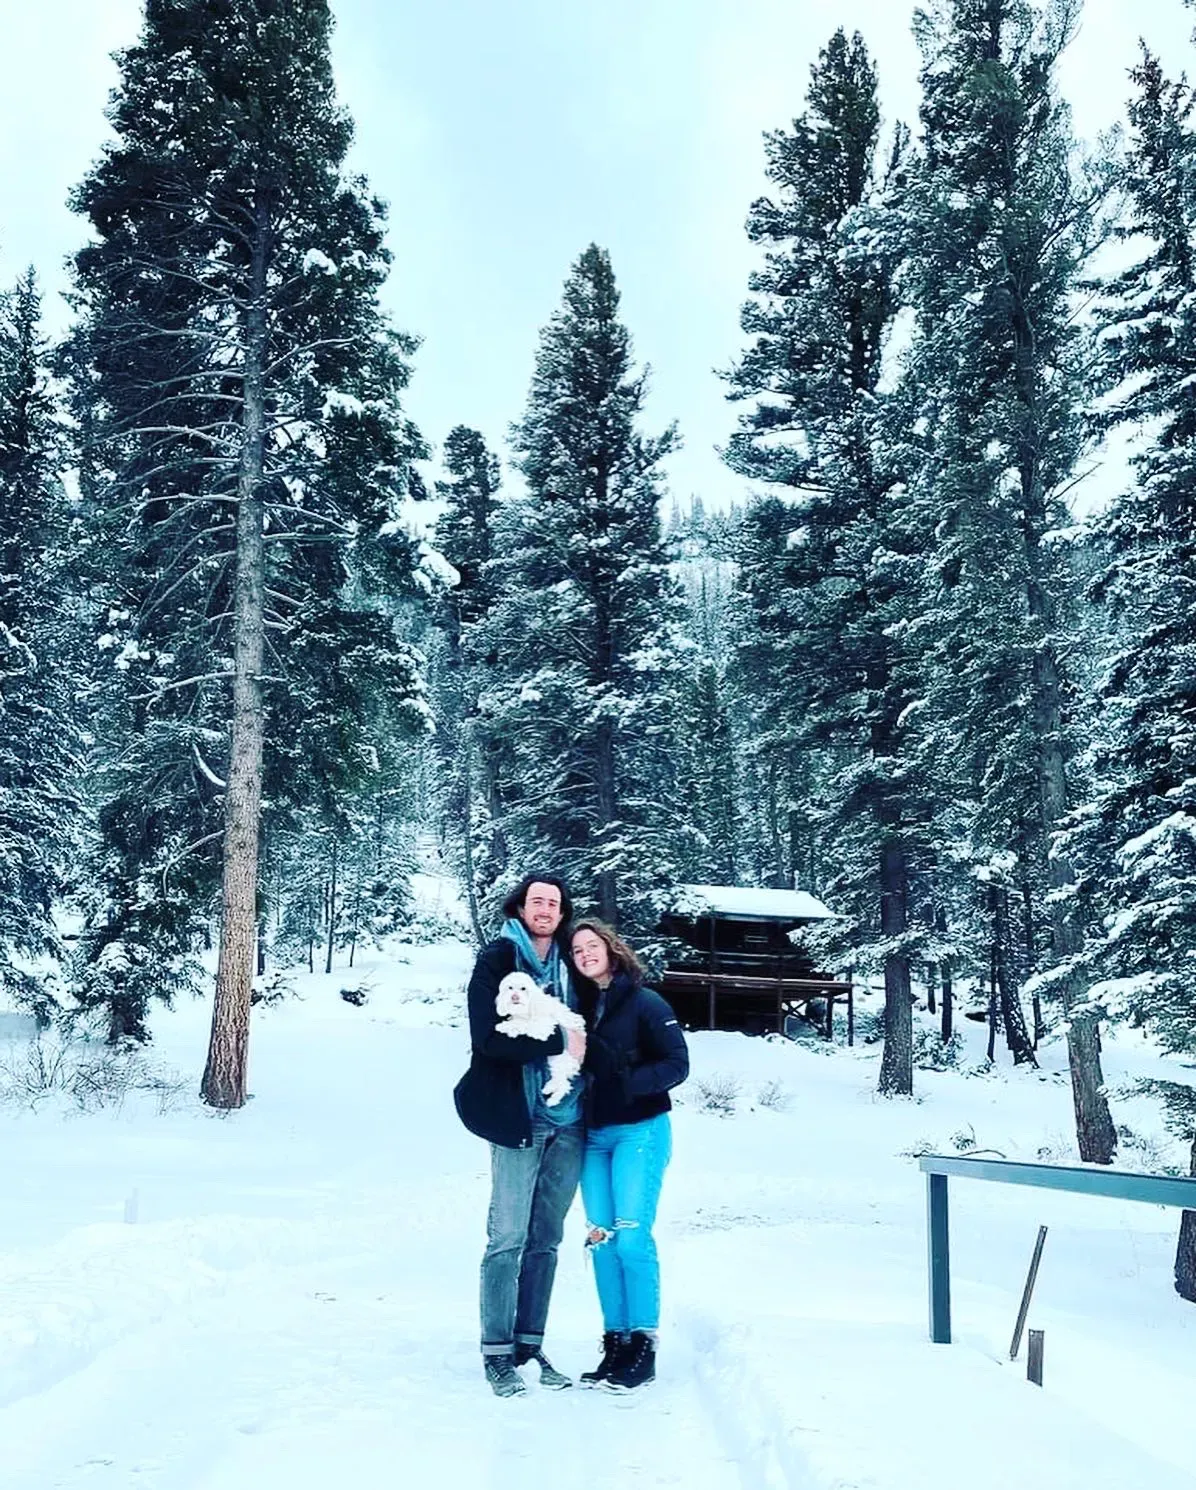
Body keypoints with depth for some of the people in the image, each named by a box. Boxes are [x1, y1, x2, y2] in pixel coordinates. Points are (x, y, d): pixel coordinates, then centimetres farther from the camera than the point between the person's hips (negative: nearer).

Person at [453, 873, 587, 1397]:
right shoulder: (496, 961, -4)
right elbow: (491, 1037, -14)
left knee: (546, 1240, 10)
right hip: (519, 1118, -5)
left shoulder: (568, 965, 11)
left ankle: (531, 1344, 20)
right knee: (508, 1239, -3)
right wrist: (558, 1042, -15)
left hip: (567, 1121, 5)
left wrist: (581, 1047, -5)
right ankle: (497, 1352, 8)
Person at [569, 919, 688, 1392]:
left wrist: (627, 1082, -20)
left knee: (632, 1237, -9)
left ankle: (642, 1348, 1)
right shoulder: (580, 1008, 11)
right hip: (593, 1136, 6)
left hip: (639, 1132, -5)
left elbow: (677, 1064, -9)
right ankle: (614, 1344, 13)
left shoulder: (644, 1003, -5)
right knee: (601, 1240, 5)